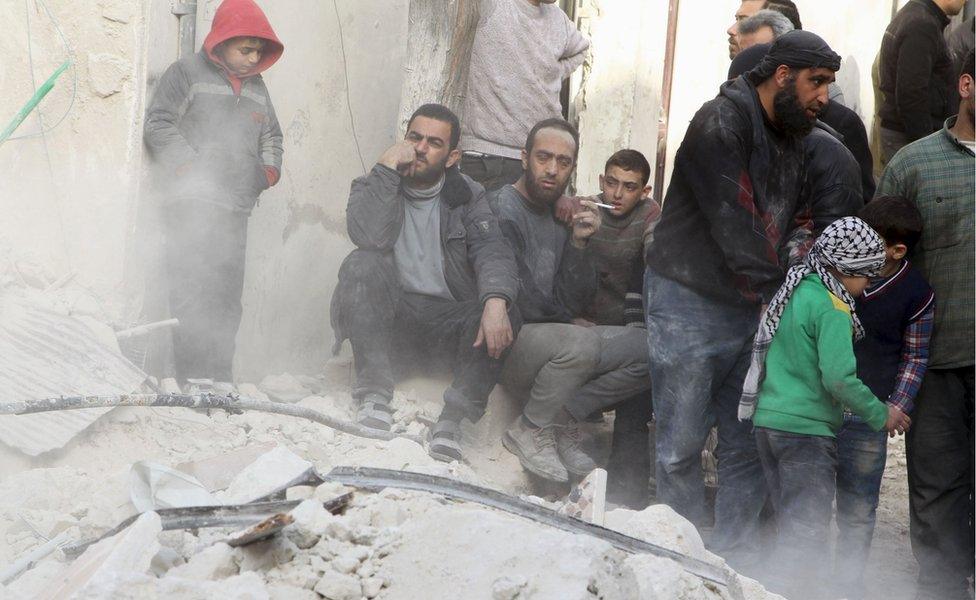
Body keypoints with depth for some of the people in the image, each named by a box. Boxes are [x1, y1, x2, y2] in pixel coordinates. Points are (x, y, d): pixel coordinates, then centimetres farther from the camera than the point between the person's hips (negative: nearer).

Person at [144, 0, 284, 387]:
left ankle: (220, 378, 7)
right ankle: (193, 378, -14)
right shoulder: (188, 72, 4)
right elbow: (158, 123, -3)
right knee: (192, 292, -13)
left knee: (227, 297, 3)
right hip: (191, 205, -6)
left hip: (236, 209, 6)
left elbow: (271, 135, 32)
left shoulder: (256, 87, 23)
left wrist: (270, 167, 13)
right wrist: (190, 165, -10)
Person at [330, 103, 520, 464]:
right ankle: (374, 393, -31)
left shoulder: (468, 197, 10)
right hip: (390, 320, 0)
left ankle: (453, 420, -32)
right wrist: (387, 168, -14)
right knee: (362, 265, -29)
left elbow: (492, 252, -9)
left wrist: (496, 300, -31)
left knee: (505, 314, -28)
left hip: (447, 322, 1)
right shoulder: (374, 188, 8)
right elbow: (369, 235, -16)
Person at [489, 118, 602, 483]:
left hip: (541, 337, 8)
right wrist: (564, 325, -1)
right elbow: (517, 300, -18)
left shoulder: (559, 222, 15)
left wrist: (579, 243, -7)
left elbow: (575, 303, 7)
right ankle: (531, 431, -10)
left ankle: (559, 422, -6)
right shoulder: (503, 209, -11)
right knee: (580, 344, -33)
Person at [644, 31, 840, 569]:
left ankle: (734, 555, 15)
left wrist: (798, 240, -3)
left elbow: (796, 215, 20)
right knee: (682, 445, 0)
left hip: (753, 311, 7)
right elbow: (732, 225, -18)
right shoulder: (721, 122, -13)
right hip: (689, 304, -7)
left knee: (746, 444, 6)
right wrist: (777, 283, -13)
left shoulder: (792, 140, 13)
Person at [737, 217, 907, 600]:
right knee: (807, 537, -5)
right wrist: (881, 415, -7)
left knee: (791, 529, 17)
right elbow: (839, 378, -20)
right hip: (807, 430, -9)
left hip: (767, 422, 9)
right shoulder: (831, 307, -13)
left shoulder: (793, 292, 13)